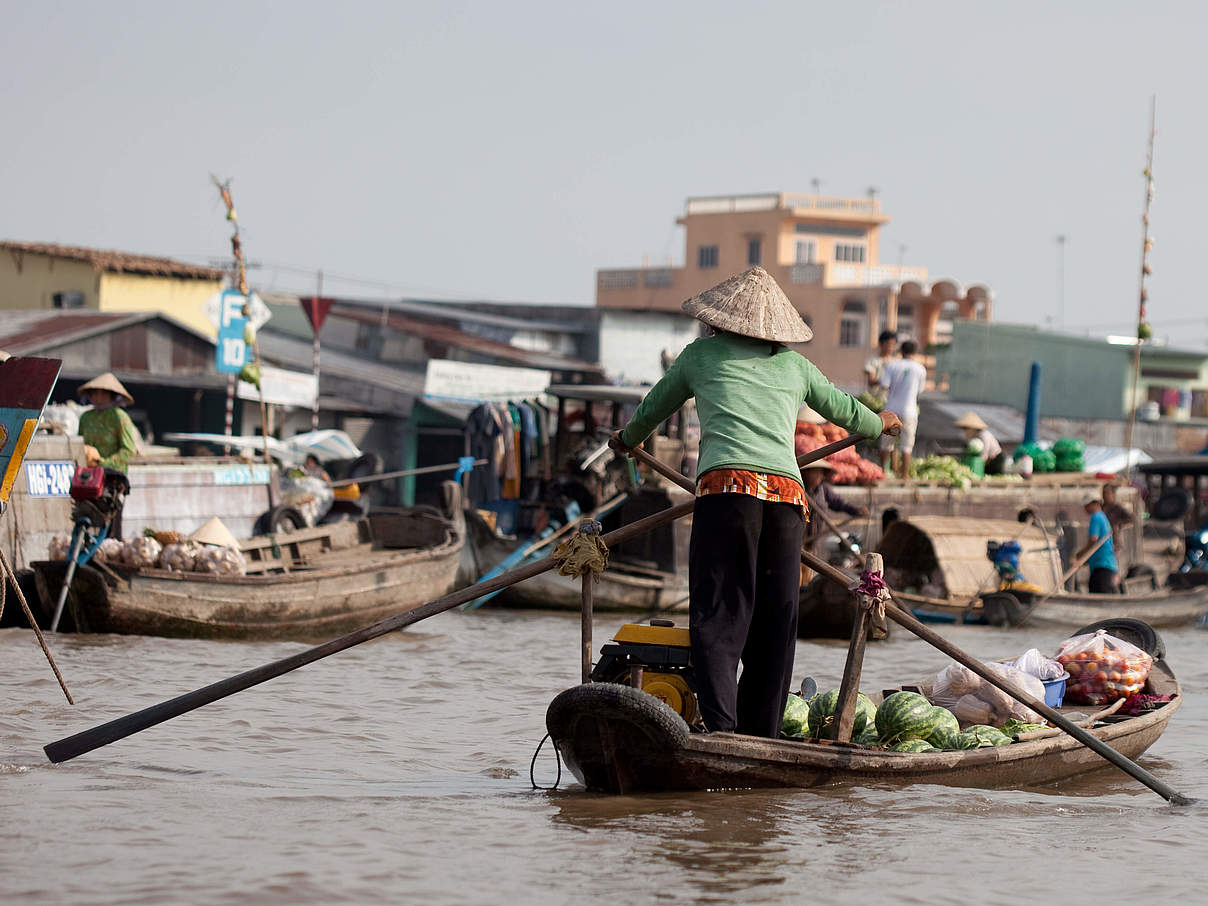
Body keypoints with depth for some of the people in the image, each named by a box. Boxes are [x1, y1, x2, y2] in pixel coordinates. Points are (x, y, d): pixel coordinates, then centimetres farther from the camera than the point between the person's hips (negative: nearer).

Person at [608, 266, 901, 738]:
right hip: (788, 494, 3)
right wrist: (880, 423, 64)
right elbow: (845, 409, 42)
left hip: (727, 487, -3)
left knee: (717, 616, -9)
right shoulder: (795, 365, 25)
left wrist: (628, 439, 57)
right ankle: (762, 738, 8)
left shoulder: (702, 353, 19)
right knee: (774, 627, 9)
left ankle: (721, 727, -26)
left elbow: (653, 408, 36)